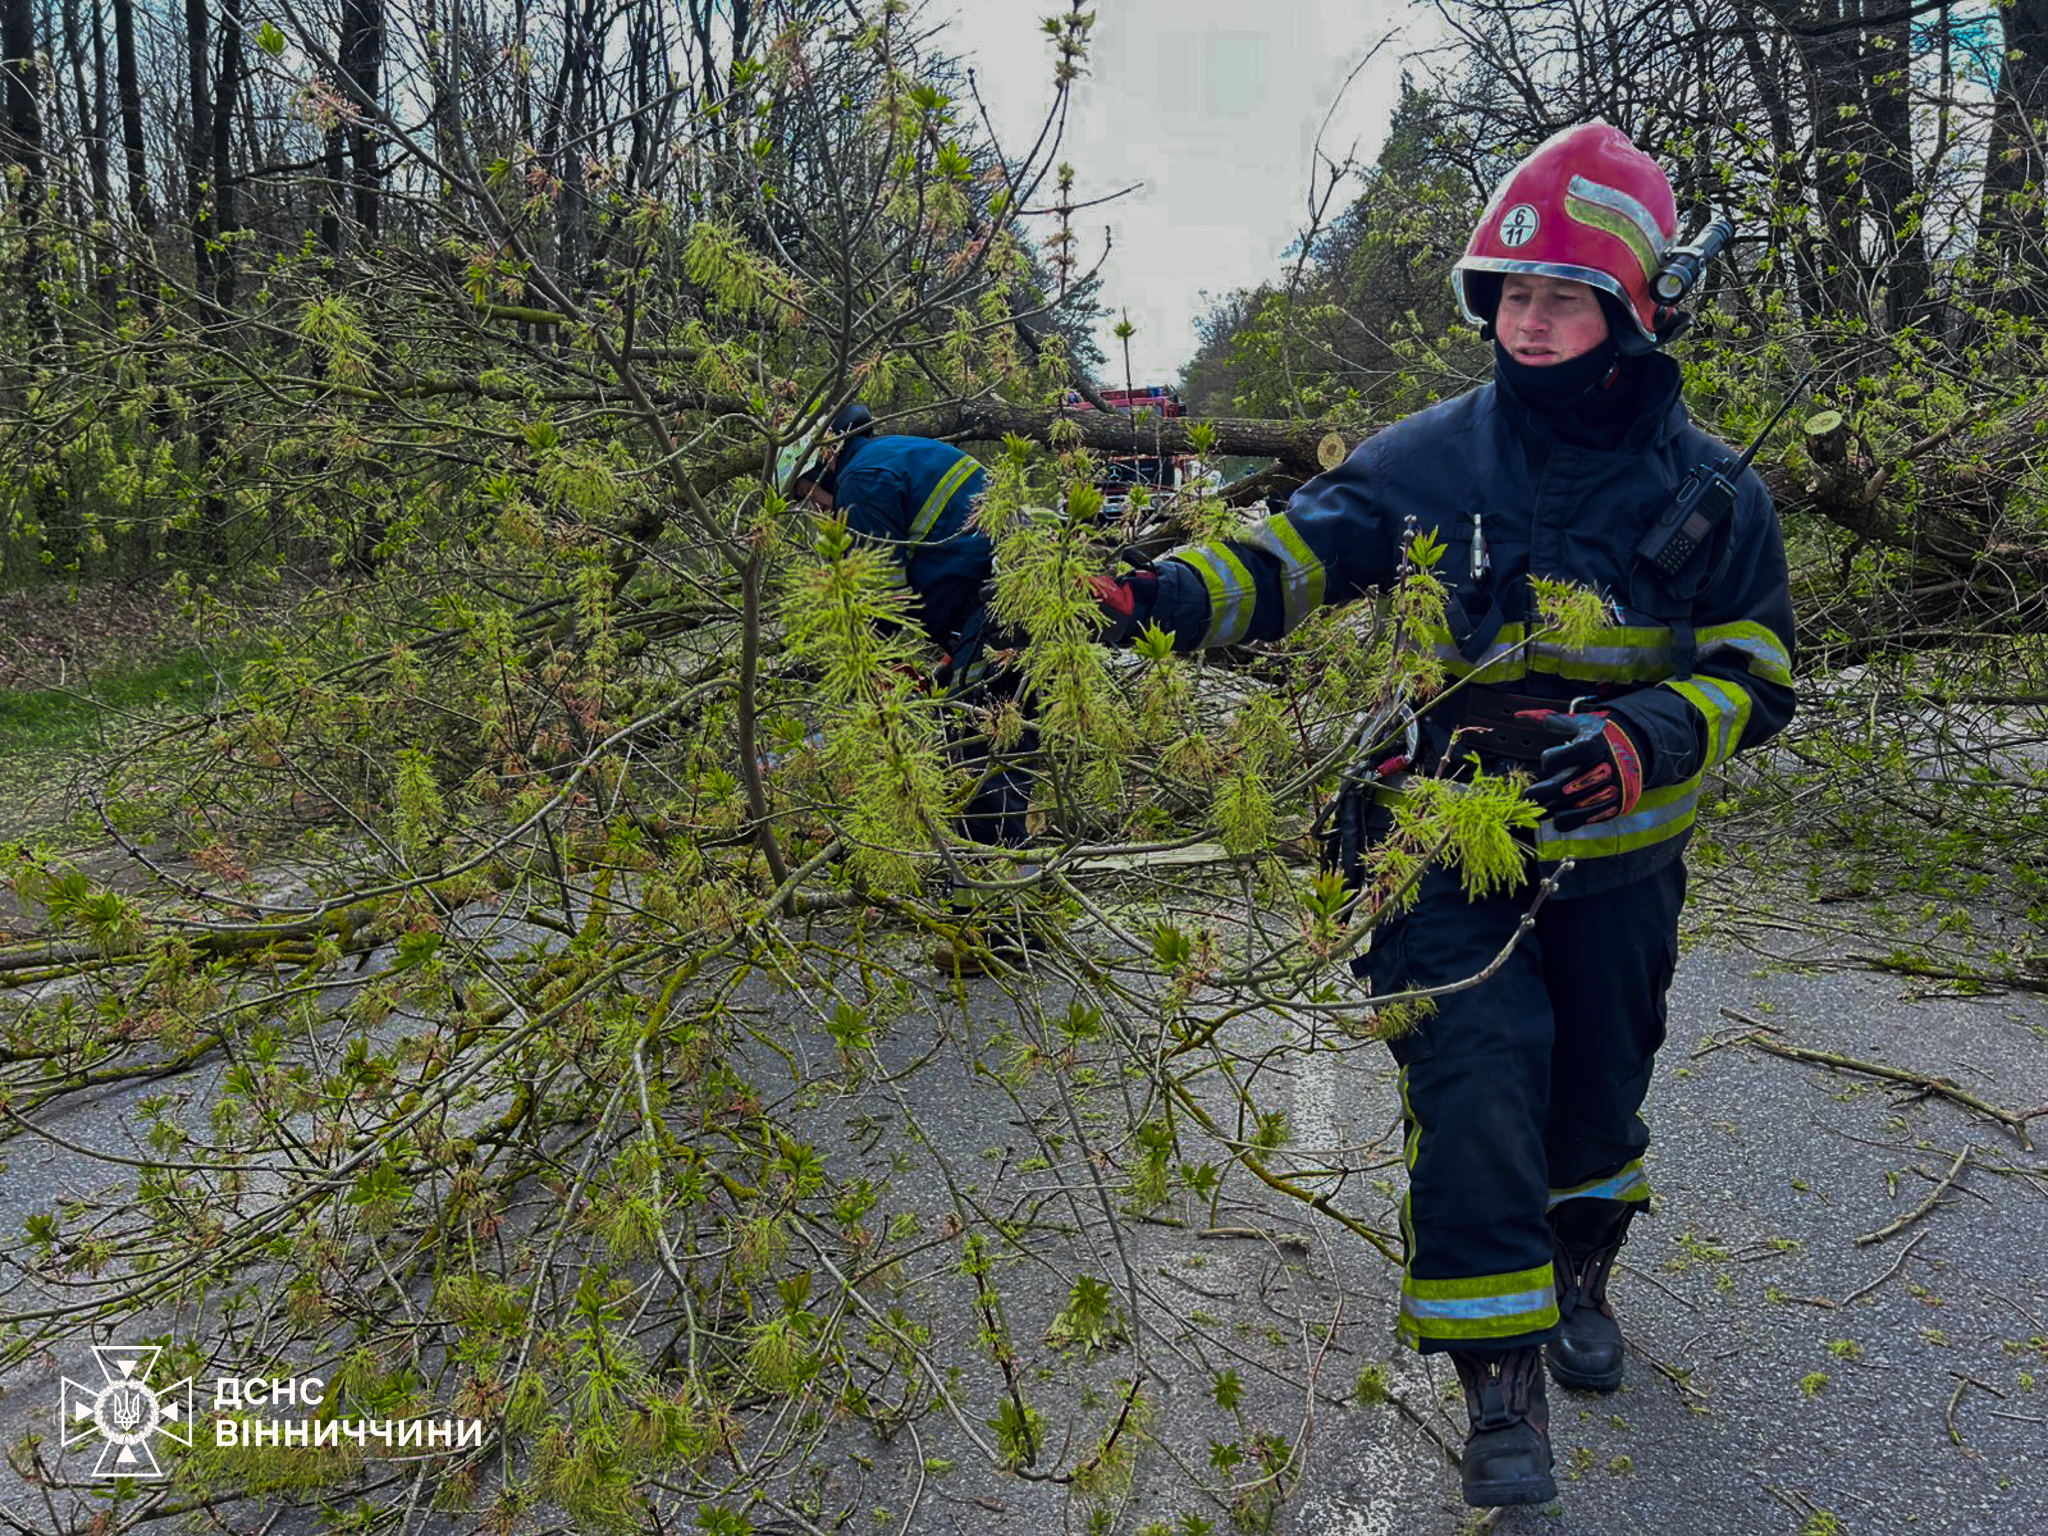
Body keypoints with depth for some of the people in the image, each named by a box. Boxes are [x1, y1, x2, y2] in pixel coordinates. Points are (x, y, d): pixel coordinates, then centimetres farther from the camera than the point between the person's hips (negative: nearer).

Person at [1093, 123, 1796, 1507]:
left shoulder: (1709, 490, -5)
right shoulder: (1431, 460, -6)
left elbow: (1760, 674, -2)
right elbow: (1292, 552, -12)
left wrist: (1643, 741, -22)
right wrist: (1162, 598, -31)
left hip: (1620, 860, 2)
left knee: (1599, 1083, 19)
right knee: (1474, 1088, -11)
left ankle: (1574, 1269, 50)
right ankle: (1500, 1371, 6)